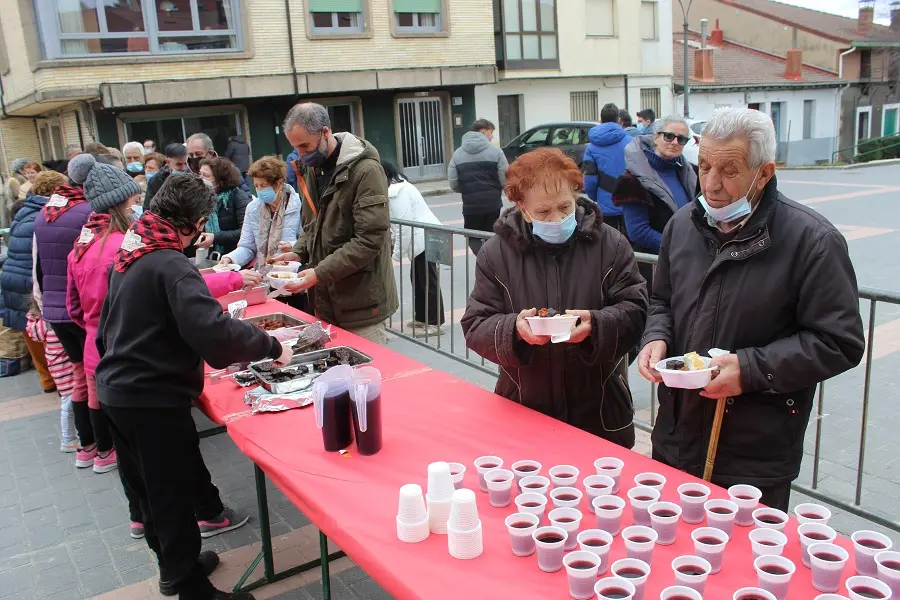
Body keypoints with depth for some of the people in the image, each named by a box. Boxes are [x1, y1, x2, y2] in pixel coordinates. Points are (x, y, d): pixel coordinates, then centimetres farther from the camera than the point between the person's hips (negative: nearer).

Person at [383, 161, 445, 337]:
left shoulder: (397, 192, -19)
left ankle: (434, 323, 1)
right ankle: (422, 317, 25)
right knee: (417, 279, 16)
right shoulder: (396, 188, 14)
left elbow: (404, 225, -23)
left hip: (426, 238, -11)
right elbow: (399, 222, 16)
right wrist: (391, 241, 6)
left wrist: (397, 253, -16)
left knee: (428, 281, -5)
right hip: (421, 238, 11)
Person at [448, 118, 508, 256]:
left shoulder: (458, 154, 3)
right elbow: (505, 180, -10)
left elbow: (453, 184, -1)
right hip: (493, 203, -1)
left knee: (473, 237, 14)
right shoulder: (495, 151, -5)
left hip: (470, 205, 1)